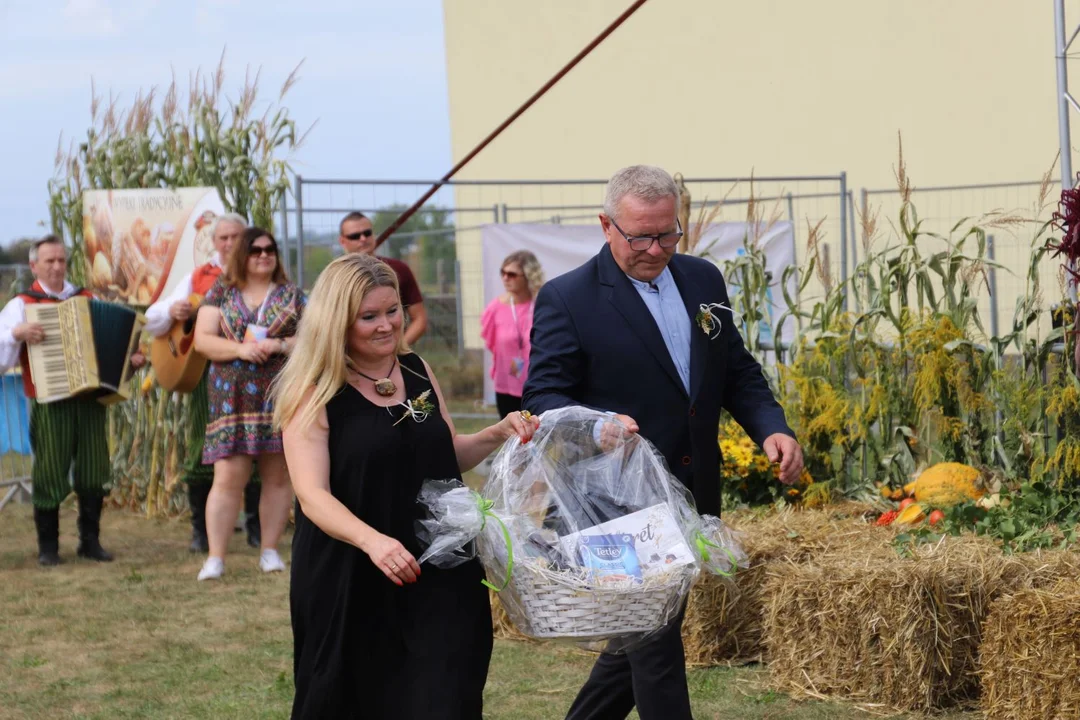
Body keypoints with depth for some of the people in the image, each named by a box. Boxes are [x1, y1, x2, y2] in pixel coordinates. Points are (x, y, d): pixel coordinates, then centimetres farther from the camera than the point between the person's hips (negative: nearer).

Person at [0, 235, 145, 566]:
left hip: (89, 400, 4)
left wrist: (130, 359, 5)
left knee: (93, 471, 3)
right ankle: (47, 546, 8)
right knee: (49, 473, -2)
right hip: (49, 404, -3)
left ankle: (90, 541, 14)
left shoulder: (86, 300, 16)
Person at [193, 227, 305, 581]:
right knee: (228, 476, -8)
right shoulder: (221, 292, 9)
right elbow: (202, 339, 2)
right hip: (233, 397, -1)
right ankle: (215, 557, -7)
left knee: (278, 475, 3)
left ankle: (270, 549, 13)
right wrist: (240, 349, -14)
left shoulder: (291, 294, 9)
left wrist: (280, 345, -14)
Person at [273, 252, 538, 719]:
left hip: (437, 579, 4)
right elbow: (313, 496, -17)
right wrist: (372, 541, -34)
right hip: (352, 588, -4)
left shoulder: (417, 372, 8)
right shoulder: (313, 395, -8)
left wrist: (498, 434, 1)